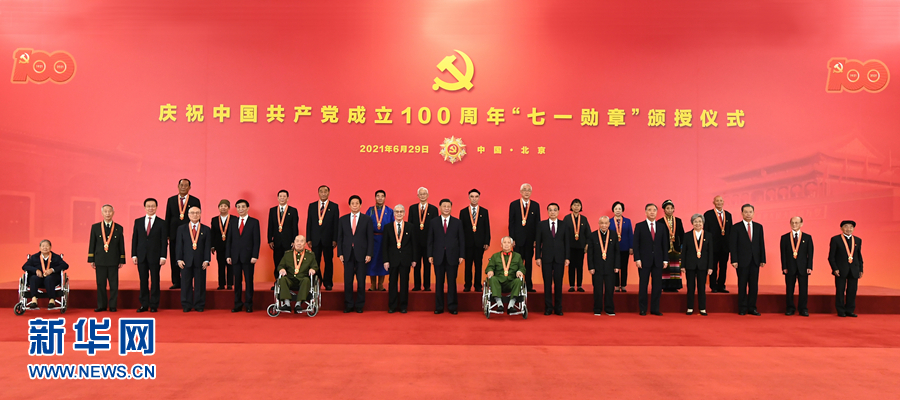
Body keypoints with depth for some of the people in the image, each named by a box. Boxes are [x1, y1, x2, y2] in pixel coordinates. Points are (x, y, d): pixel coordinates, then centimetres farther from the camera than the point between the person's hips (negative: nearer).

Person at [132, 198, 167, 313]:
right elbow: (134, 239, 9)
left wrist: (163, 256, -8)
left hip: (155, 256, -2)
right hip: (141, 256, 2)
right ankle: (144, 304, 12)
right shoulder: (138, 221, 9)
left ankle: (154, 305, 8)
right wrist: (134, 255, 2)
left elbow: (164, 241, -1)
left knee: (155, 281, 2)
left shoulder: (162, 223, 2)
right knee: (143, 281, 5)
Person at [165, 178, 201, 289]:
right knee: (174, 259, 5)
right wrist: (167, 234, 4)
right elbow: (167, 218, 10)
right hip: (174, 234, 2)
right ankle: (176, 282, 13)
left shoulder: (195, 201, 4)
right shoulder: (171, 200, 11)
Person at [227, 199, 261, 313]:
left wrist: (255, 256, -11)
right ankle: (238, 304, 12)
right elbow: (229, 240, 12)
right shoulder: (233, 222, 13)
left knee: (249, 281, 1)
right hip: (235, 257, 3)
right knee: (237, 281, 5)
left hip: (248, 256, -3)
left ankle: (248, 304, 8)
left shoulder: (254, 222, 3)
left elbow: (257, 240, -3)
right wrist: (228, 255, 2)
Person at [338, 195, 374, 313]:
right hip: (347, 254, 1)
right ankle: (348, 305, 12)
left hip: (361, 254, -1)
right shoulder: (343, 219, 10)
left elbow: (370, 238, 2)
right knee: (347, 281, 3)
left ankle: (359, 305, 11)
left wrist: (369, 254, -6)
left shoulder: (367, 219, 5)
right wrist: (340, 253, 0)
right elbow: (340, 238, 9)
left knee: (361, 281, 2)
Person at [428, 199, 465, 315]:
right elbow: (430, 240, 6)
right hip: (438, 257, 1)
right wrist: (430, 255, -2)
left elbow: (461, 240, 5)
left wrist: (461, 256, -2)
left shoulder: (457, 222, 6)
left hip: (452, 256, 0)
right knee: (439, 282, 5)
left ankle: (452, 307, 10)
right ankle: (439, 307, 12)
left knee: (452, 282, 2)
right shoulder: (434, 222, 7)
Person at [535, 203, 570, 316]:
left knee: (558, 284, 3)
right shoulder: (541, 225, 5)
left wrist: (567, 258, 0)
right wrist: (537, 257, -4)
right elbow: (538, 242, 3)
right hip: (546, 258, -1)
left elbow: (566, 242, 7)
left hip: (559, 258, 1)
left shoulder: (563, 226, 7)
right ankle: (548, 308, 9)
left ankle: (558, 308, 12)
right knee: (547, 284, 2)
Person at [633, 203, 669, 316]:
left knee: (657, 286, 3)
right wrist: (637, 259, -9)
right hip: (644, 260, -2)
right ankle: (642, 309, 8)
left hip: (658, 261, 3)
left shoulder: (662, 226, 10)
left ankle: (655, 309, 11)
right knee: (643, 285, 1)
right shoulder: (639, 226, 2)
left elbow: (665, 244, 9)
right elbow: (636, 244, -1)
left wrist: (665, 259, 3)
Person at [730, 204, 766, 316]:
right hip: (742, 260, -3)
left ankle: (752, 308, 12)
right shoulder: (736, 227, 0)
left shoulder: (758, 227, 11)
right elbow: (733, 245, -4)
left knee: (754, 285, 5)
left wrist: (763, 259, 4)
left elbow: (761, 244, 10)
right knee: (742, 285, 2)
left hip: (755, 260, 3)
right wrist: (734, 260, -11)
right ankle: (742, 308, 9)